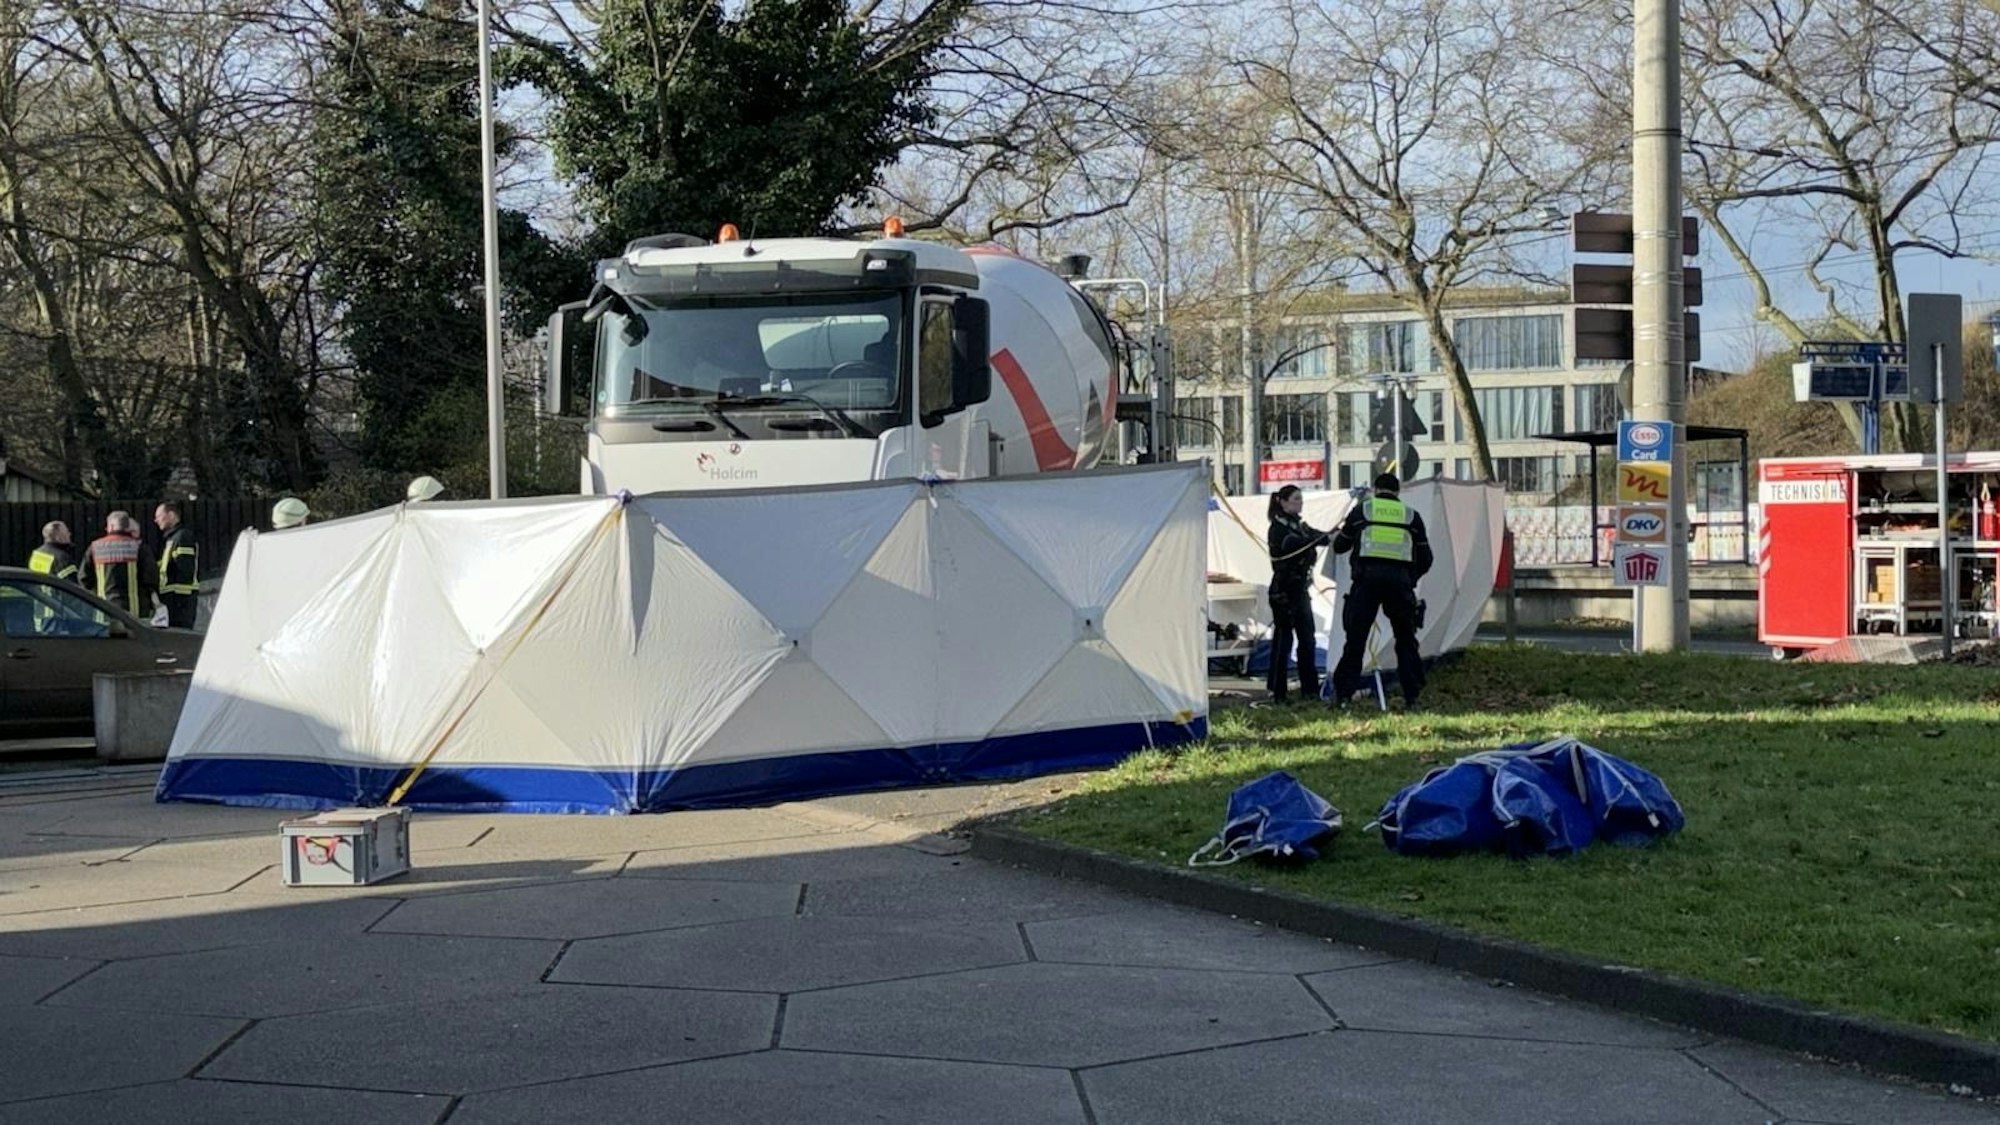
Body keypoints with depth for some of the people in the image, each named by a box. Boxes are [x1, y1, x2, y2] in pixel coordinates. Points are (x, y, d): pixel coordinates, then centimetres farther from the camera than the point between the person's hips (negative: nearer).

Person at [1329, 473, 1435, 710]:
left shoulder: (1361, 510, 13)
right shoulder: (1411, 516, 16)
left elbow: (1339, 546, 21)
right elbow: (1425, 559, 17)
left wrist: (1337, 535, 43)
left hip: (1367, 577, -1)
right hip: (1400, 579, 1)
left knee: (1356, 637, 3)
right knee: (1406, 639, 11)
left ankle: (1342, 693, -1)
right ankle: (1411, 696, 8)